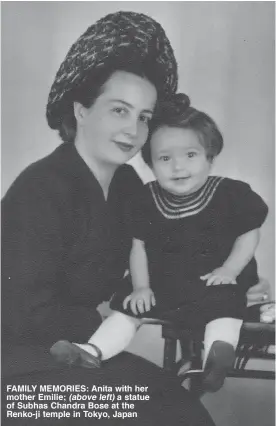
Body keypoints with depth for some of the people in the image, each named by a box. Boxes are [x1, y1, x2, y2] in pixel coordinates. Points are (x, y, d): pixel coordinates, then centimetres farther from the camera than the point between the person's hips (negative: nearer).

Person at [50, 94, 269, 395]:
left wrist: (229, 270, -11)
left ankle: (217, 355, -42)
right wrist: (141, 286, -3)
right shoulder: (145, 201, -5)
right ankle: (91, 352, -10)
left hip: (213, 282, -2)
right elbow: (138, 245, 4)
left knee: (225, 304, -30)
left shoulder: (231, 194, -11)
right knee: (127, 308, -7)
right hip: (160, 282, 3)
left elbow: (249, 234, -1)